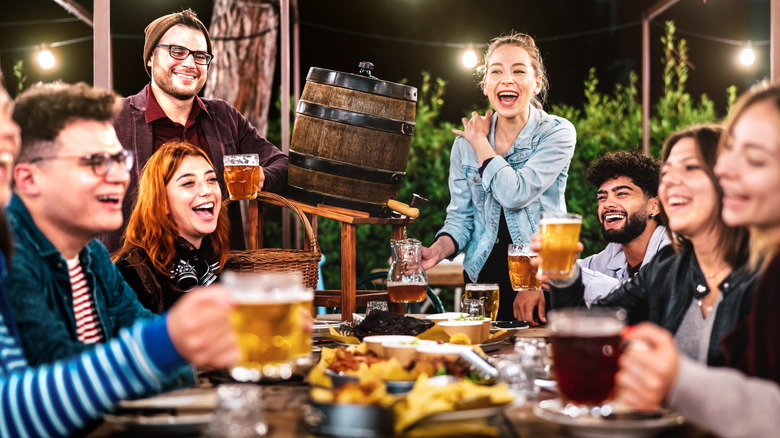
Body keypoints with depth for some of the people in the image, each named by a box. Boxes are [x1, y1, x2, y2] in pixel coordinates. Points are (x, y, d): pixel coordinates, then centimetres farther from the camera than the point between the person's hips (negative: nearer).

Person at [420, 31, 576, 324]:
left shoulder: (557, 133, -7)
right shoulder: (465, 142, 5)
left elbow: (515, 194, -19)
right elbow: (461, 215, 8)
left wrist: (481, 142, -7)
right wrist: (437, 251, -13)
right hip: (483, 277, 3)